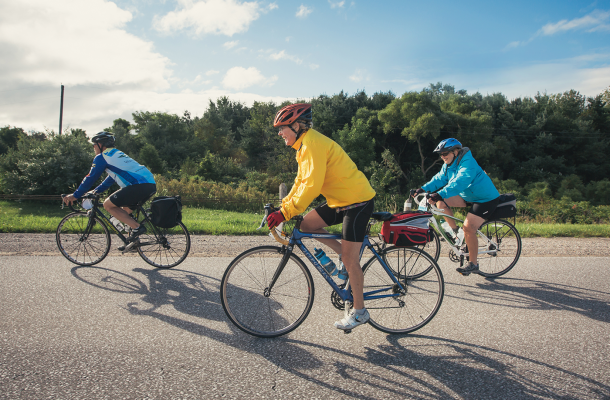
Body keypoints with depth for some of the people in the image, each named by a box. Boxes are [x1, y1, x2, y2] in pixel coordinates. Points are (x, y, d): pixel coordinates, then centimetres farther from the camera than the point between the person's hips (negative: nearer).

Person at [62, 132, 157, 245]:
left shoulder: (102, 157, 3)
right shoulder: (117, 154, 30)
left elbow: (91, 178, 6)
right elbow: (111, 177, 40)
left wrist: (75, 195, 16)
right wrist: (95, 191, 43)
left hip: (140, 185, -9)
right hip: (152, 185, 9)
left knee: (108, 204, 0)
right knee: (125, 210, 25)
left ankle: (137, 227, -7)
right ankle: (131, 241, 19)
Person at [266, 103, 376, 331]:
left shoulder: (313, 144, -21)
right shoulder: (305, 145, 11)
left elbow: (311, 186, -29)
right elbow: (301, 182, 16)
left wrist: (285, 213, -28)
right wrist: (282, 207, 7)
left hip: (357, 201, -10)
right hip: (340, 199, 10)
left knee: (349, 258, -5)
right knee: (307, 224, 4)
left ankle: (359, 312, 9)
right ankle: (345, 253, 15)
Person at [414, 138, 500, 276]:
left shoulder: (468, 163, -26)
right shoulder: (448, 164, 3)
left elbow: (458, 183, -40)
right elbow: (439, 178, -2)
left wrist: (439, 195, -51)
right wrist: (423, 189, -17)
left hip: (486, 199, -9)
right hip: (468, 196, 9)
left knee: (468, 227, -21)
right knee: (441, 203, -11)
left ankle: (473, 265, -6)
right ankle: (456, 232, 6)